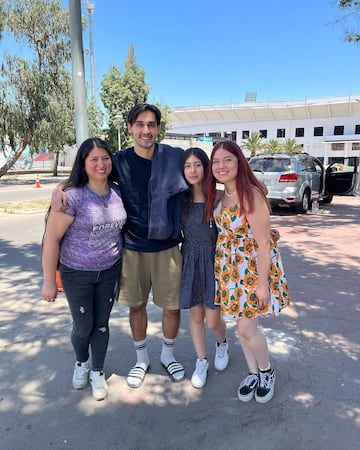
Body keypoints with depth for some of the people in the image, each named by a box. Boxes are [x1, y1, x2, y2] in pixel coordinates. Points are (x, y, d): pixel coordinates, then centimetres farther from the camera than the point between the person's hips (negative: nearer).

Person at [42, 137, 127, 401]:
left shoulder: (117, 192, -5)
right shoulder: (72, 196, -20)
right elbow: (51, 238, -16)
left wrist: (123, 261, 8)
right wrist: (49, 282, -12)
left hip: (110, 271, 3)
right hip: (77, 274, -3)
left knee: (102, 324, 15)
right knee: (83, 327, 12)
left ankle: (98, 372, 39)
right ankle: (81, 363, 46)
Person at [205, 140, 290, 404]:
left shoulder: (251, 194, -20)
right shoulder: (223, 196, 3)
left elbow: (263, 243, -20)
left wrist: (263, 283, -19)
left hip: (253, 267, -7)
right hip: (230, 268, 7)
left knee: (247, 328, 1)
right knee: (242, 325, 15)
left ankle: (267, 371, 31)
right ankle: (253, 373, 37)